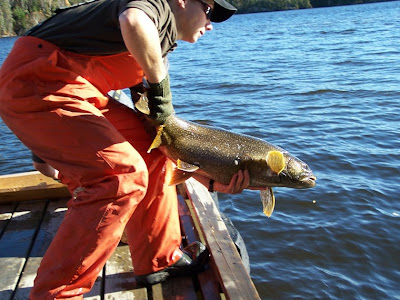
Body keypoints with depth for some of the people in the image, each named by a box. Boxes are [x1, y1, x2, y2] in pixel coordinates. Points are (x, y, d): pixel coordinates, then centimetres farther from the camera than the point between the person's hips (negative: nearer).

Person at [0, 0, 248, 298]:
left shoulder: (158, 48, 22)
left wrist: (211, 179, 10)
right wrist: (160, 87, -16)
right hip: (37, 80, -10)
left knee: (153, 149, 8)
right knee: (124, 175, -18)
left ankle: (159, 260, 15)